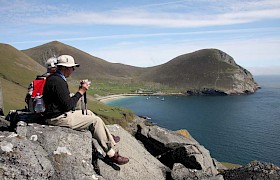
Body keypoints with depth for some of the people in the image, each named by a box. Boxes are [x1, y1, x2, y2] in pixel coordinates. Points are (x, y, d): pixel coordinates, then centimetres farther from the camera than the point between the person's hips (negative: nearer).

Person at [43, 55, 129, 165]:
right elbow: (68, 105, -23)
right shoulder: (58, 81, -21)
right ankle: (111, 154, -1)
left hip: (61, 113, 11)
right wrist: (81, 92, -14)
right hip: (59, 118, -11)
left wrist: (80, 90, 7)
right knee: (96, 121, -10)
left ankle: (108, 138, 29)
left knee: (89, 113, 20)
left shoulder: (53, 78, 12)